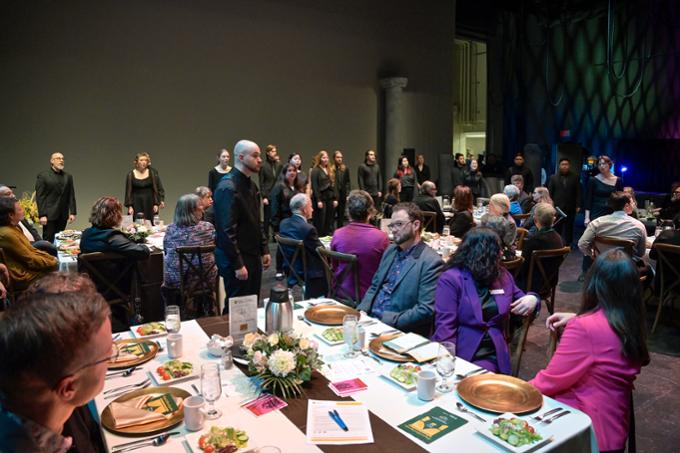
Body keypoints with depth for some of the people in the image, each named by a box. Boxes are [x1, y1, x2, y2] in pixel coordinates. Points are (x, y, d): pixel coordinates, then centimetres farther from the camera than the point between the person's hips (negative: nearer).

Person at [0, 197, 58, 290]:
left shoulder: (13, 227, 4)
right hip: (23, 276, -9)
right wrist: (52, 262, -8)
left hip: (26, 267, 9)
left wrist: (51, 258, 2)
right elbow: (30, 260, -20)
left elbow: (31, 249, 10)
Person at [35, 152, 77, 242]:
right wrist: (42, 215, -12)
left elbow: (71, 196, 10)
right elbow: (39, 197, -5)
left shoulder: (68, 177, 12)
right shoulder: (43, 176, -1)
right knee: (48, 240, -3)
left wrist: (72, 212, 2)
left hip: (63, 216, 4)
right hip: (49, 215, -4)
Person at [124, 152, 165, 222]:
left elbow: (159, 188, 0)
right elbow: (128, 192, 3)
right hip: (136, 204, 0)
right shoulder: (131, 175, 1)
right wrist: (129, 206, -5)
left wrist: (157, 204, -8)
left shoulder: (153, 172, -1)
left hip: (149, 203, 0)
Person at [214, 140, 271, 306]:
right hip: (236, 259, -9)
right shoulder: (228, 187, -18)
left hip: (253, 255, 9)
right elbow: (227, 230, -22)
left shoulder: (250, 185, 12)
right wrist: (238, 264, -21)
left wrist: (264, 250, 14)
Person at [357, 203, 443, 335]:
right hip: (370, 319, 7)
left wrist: (387, 320, -20)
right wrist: (361, 311, -1)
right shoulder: (390, 250, 11)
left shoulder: (431, 262, -13)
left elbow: (426, 310, -17)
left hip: (401, 331, -7)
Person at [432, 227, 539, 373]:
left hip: (490, 356, 3)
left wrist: (532, 299, 2)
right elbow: (445, 325, -12)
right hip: (460, 354, -3)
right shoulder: (451, 279, -5)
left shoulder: (503, 276, 14)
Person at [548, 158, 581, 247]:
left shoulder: (575, 177, 6)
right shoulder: (553, 178, 6)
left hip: (570, 208, 0)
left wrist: (578, 205, -2)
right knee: (557, 227, 0)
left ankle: (568, 244, 13)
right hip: (557, 207, 0)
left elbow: (578, 192, 4)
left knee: (569, 227, 6)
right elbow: (549, 192, 5)